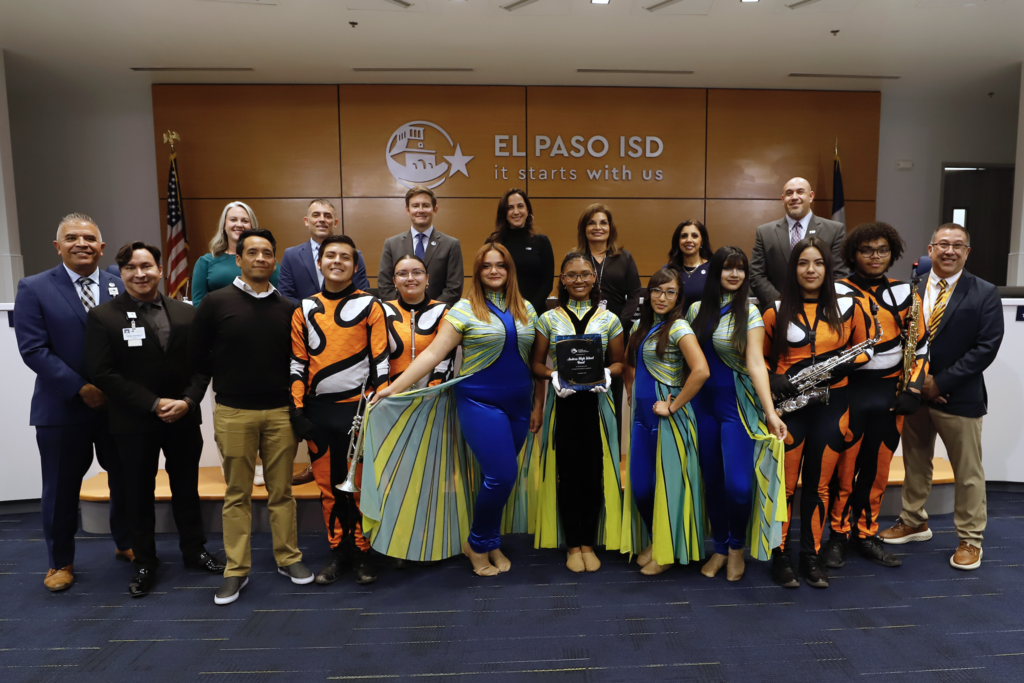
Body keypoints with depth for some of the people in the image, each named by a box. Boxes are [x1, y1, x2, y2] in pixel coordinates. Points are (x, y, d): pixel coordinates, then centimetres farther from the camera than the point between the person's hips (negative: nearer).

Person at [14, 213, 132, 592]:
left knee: (125, 479, 13)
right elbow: (33, 349, -9)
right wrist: (80, 388, -15)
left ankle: (126, 543, 35)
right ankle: (60, 561, 29)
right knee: (61, 489, 9)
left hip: (118, 404, 2)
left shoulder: (120, 287, 4)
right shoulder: (34, 288, -2)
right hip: (63, 406, -2)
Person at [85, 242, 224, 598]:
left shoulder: (186, 313, 5)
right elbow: (103, 374, -11)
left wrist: (187, 401, -13)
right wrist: (154, 404, -16)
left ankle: (194, 551, 31)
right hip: (133, 424, -2)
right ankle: (145, 563, 27)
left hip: (184, 420, 2)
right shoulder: (102, 316, -4)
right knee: (139, 495, 11)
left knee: (187, 489, 14)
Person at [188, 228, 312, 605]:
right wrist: (230, 381, 8)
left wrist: (286, 390, 3)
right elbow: (197, 355, 3)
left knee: (281, 491, 10)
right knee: (237, 494, 7)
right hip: (233, 413, -1)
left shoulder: (287, 308, 5)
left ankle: (288, 558, 23)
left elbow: (297, 357, 12)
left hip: (280, 411, 2)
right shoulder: (216, 302, -2)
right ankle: (236, 570, 18)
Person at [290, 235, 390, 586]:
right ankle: (339, 551, 25)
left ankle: (364, 552, 18)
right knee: (328, 485, 11)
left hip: (357, 409, -3)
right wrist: (297, 409, 2)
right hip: (318, 412, 3)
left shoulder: (370, 306, 0)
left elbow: (380, 360, -3)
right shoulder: (304, 310, 10)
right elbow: (297, 363, 9)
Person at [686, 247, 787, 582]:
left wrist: (771, 412, -24)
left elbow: (756, 363, -15)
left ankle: (737, 546, 18)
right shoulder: (697, 309, 6)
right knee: (712, 481, 10)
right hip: (703, 403, 4)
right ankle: (720, 548, 28)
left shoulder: (749, 312, -6)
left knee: (737, 485, -10)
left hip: (737, 403, -4)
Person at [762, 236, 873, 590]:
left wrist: (846, 363, -7)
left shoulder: (848, 308, 5)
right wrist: (773, 379, -10)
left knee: (819, 484, 10)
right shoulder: (776, 312, 2)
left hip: (831, 404, 2)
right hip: (789, 405, -1)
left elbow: (865, 349, 13)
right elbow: (760, 358, 9)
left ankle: (811, 555, 23)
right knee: (784, 484, 2)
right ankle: (779, 554, 16)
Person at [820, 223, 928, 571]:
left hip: (889, 394, 3)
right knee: (844, 466, 4)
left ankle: (865, 534, 27)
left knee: (877, 468, 11)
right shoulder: (837, 292, -3)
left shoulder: (905, 293, 6)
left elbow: (920, 345, 8)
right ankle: (838, 535, 20)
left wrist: (912, 389, -1)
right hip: (848, 392, -3)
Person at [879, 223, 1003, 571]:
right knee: (915, 463, 17)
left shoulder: (984, 294, -5)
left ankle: (970, 539, 23)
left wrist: (940, 382, -15)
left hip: (959, 397, -3)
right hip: (913, 393, 3)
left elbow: (986, 347, -11)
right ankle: (914, 522, 35)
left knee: (968, 472, 7)